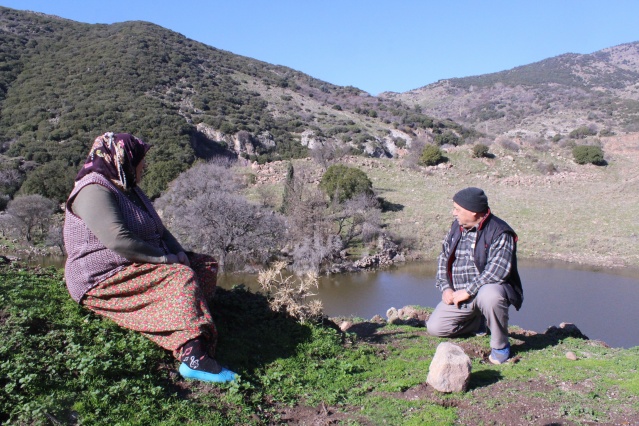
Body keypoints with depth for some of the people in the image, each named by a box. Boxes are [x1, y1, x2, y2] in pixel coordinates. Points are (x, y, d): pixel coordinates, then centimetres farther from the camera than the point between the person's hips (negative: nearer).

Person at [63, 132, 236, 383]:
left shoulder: (129, 189, 17)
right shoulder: (95, 192, -16)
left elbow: (158, 230, 18)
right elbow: (118, 240, -30)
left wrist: (178, 252, -2)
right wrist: (165, 258, -22)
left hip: (134, 268, 11)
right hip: (103, 281, -10)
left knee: (206, 265, -1)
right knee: (181, 277, -30)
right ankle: (194, 358, -41)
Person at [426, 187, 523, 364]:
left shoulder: (499, 232, -16)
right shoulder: (457, 227, 6)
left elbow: (498, 270, -27)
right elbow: (443, 258, 13)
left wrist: (467, 291, -26)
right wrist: (446, 288, -1)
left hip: (489, 290, -6)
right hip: (459, 296, 6)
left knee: (489, 295, -41)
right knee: (434, 328, -4)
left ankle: (500, 345, -14)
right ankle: (479, 323, 22)